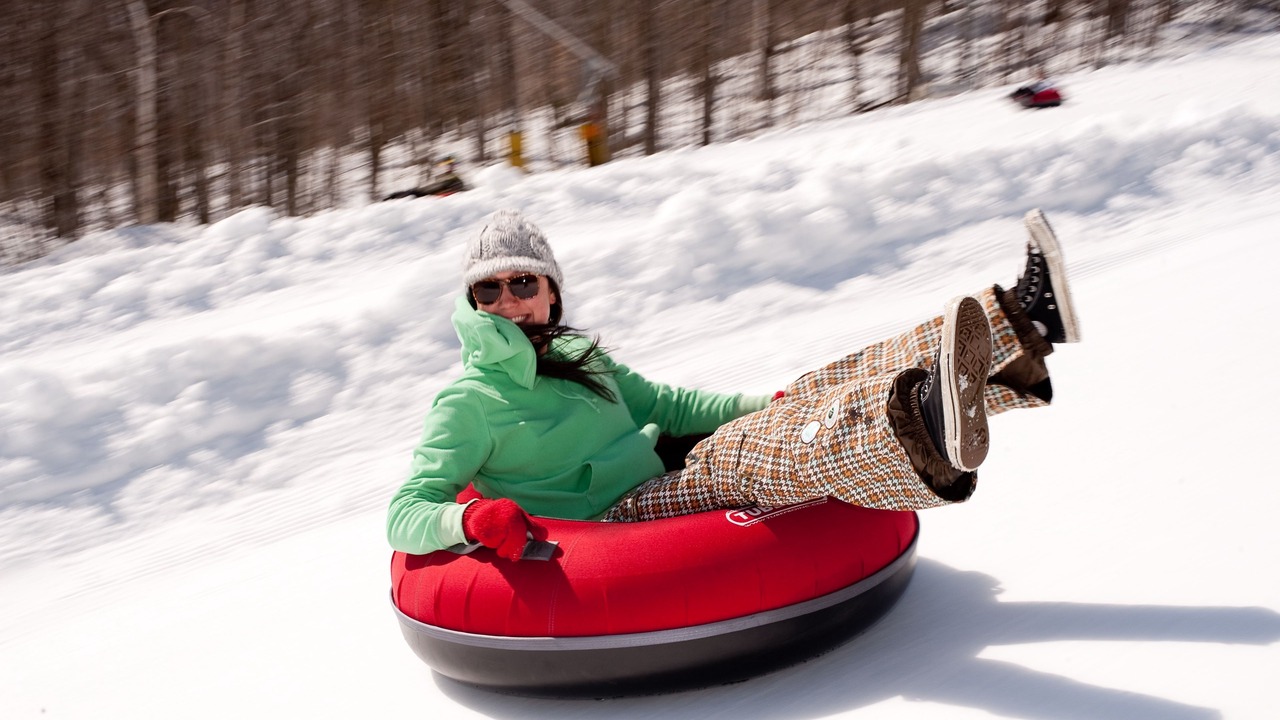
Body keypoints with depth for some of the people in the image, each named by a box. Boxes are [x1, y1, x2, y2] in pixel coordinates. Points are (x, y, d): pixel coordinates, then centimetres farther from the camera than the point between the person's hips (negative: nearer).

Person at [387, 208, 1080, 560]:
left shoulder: (575, 357, 19)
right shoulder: (467, 403, -1)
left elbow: (663, 404, 25)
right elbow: (403, 515, -7)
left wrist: (767, 407, 13)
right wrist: (473, 517, -31)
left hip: (669, 489, 7)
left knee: (823, 389, -9)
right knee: (732, 453, -36)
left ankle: (1017, 332, -19)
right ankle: (919, 447, -66)